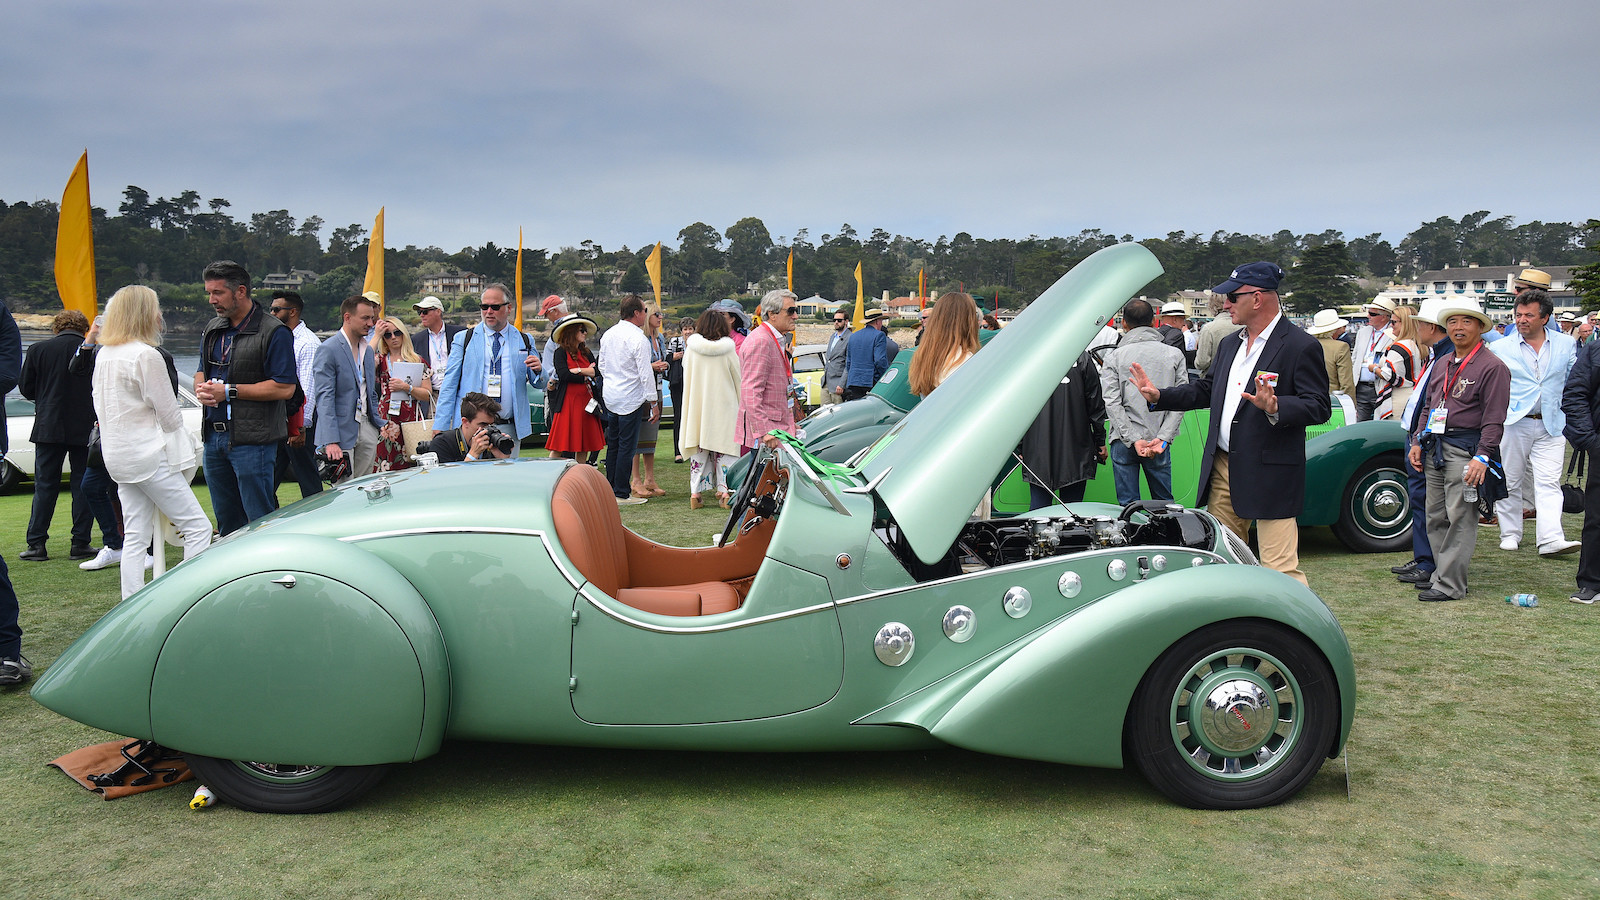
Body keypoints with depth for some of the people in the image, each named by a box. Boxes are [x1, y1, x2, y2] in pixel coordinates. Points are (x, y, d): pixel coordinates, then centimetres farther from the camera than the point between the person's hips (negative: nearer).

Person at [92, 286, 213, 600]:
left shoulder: (103, 355, 12)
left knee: (135, 537, 11)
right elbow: (169, 415, -11)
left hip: (118, 455, 9)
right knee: (198, 528, -6)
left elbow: (100, 407, 19)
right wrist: (179, 443, 7)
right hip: (149, 455, -9)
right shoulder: (145, 355, -14)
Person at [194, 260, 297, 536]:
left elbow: (284, 388, -17)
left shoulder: (273, 332, -10)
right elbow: (201, 372, 25)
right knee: (226, 520, 16)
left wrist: (229, 391, -16)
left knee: (261, 521, -4)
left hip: (252, 439, -8)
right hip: (215, 437, 8)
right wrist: (202, 388, -1)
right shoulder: (213, 330, 14)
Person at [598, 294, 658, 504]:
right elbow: (645, 373, -16)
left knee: (613, 445, 14)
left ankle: (610, 491, 20)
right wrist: (653, 402, -10)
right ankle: (622, 494, 0)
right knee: (627, 447, -3)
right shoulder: (638, 339, -15)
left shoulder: (607, 335, 9)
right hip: (631, 399, -8)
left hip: (609, 398, 8)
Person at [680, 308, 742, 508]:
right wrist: (738, 404, 13)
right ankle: (724, 491, 4)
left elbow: (686, 375, 9)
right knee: (723, 449, 5)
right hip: (723, 406, -2)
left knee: (698, 449, 7)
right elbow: (738, 379, 2)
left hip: (697, 406, 2)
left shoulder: (691, 348, -4)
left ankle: (695, 493, 6)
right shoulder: (728, 349, -8)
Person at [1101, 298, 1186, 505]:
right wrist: (1163, 437, -8)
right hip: (1160, 443, 1)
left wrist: (1133, 439, -12)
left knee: (1128, 505, 5)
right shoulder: (1174, 354, 4)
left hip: (1123, 443, -1)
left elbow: (1112, 403, -9)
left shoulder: (1114, 357, 0)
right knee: (1164, 504, 12)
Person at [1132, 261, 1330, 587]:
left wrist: (1275, 408, -30)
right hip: (1223, 469, 8)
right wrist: (1159, 395, 14)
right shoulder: (1229, 345, 15)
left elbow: (1319, 407, -14)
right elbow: (1206, 389, 24)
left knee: (1281, 569, -7)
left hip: (1270, 474, -8)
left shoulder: (1302, 347, -9)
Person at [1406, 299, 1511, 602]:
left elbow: (1494, 418, -12)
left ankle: (1450, 585, -4)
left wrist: (1482, 456, -20)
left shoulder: (1492, 367, -6)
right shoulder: (1443, 364, 17)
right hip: (1435, 448, 8)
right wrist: (1418, 441, 15)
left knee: (1459, 517, -6)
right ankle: (1441, 573, 21)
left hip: (1465, 449, -8)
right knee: (1435, 516, 11)